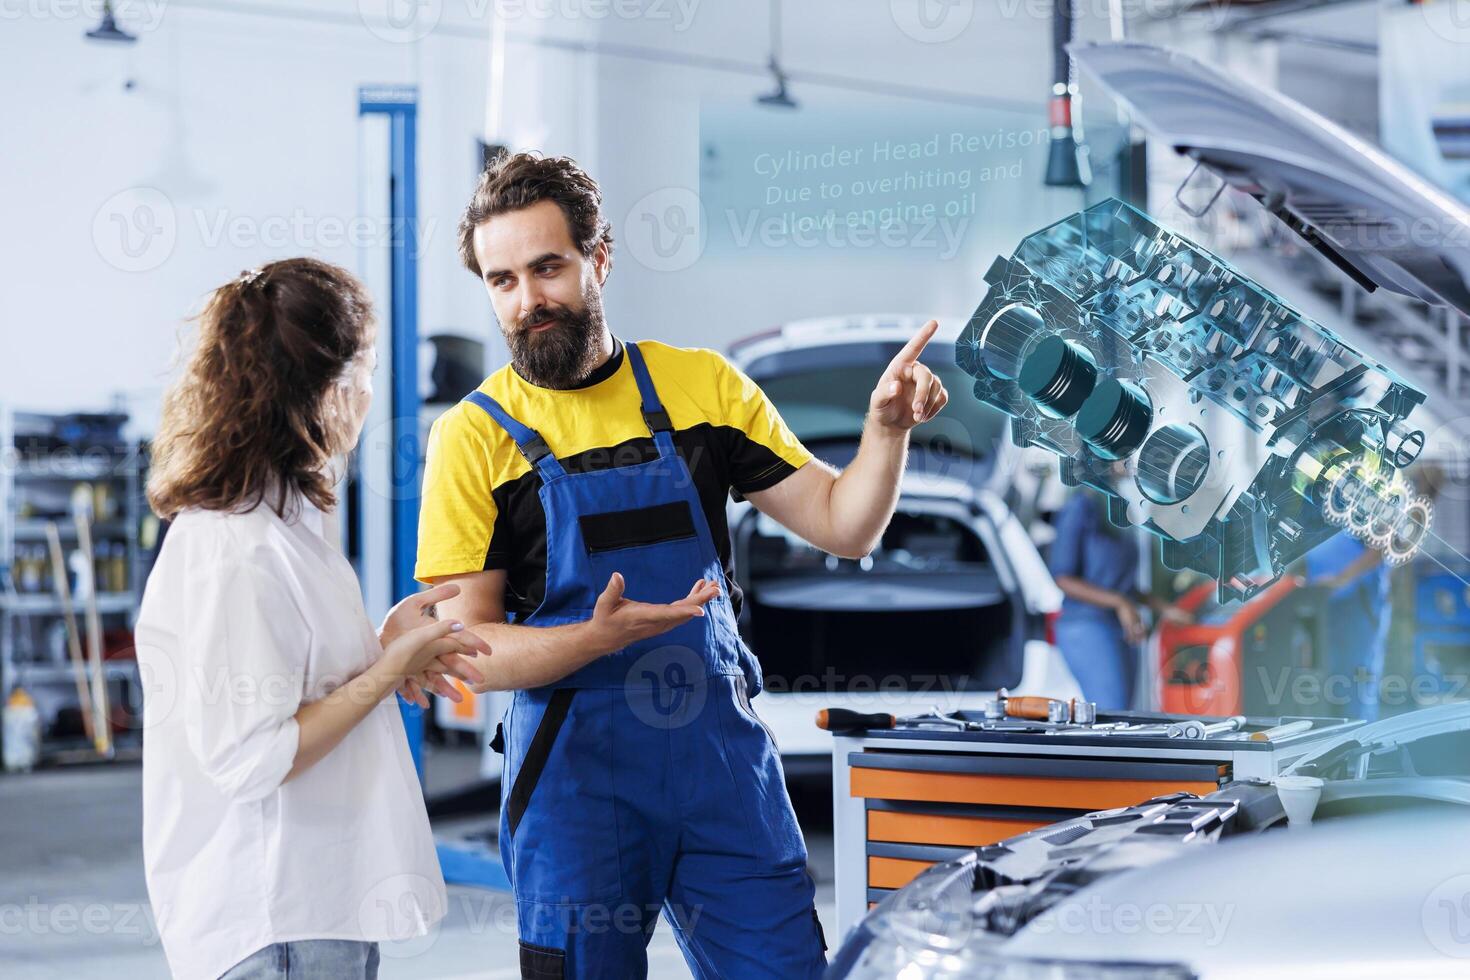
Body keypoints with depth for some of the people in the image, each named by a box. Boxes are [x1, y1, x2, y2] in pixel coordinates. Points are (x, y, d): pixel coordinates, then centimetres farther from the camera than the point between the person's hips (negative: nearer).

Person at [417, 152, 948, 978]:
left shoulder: (702, 385, 6)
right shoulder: (476, 436, -2)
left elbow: (842, 526, 6)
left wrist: (887, 430, -12)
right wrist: (600, 637, -24)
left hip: (725, 756, 2)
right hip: (576, 777, -2)